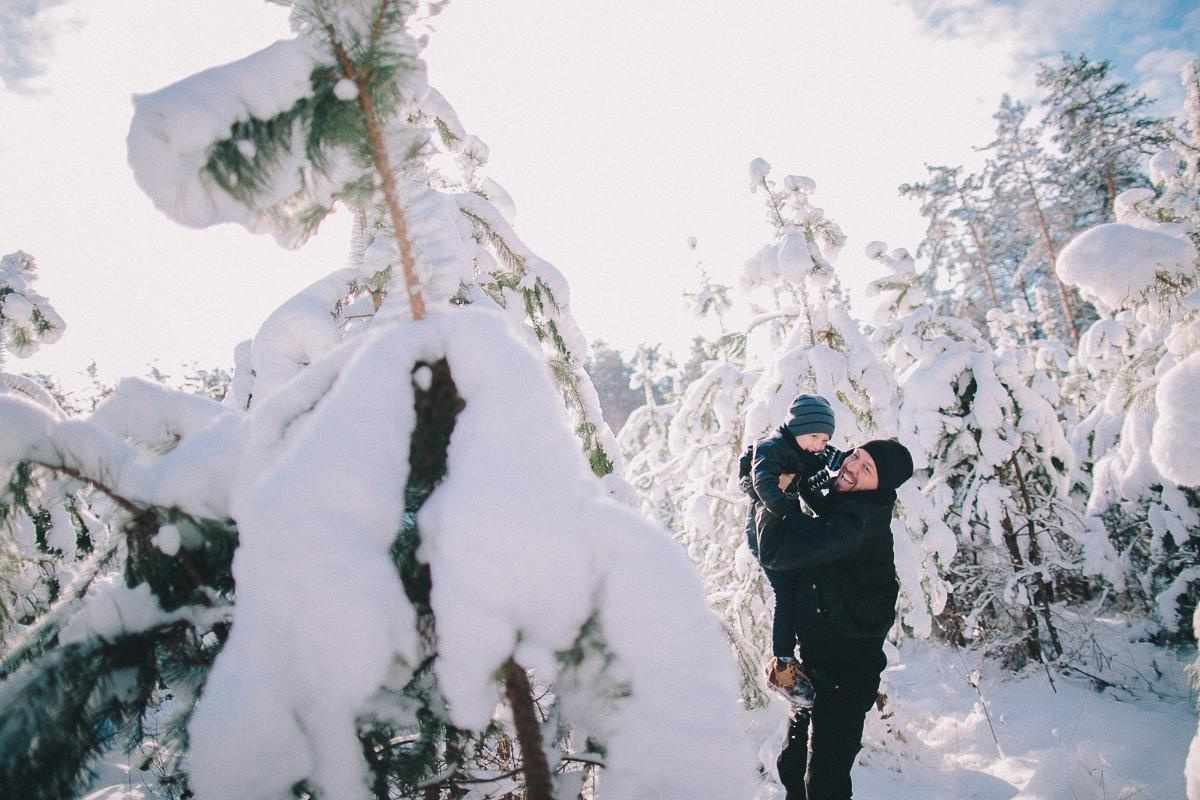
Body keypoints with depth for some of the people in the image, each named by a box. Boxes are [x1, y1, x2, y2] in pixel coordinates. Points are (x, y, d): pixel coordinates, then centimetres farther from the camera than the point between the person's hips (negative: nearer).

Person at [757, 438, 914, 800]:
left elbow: (776, 551, -29)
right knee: (793, 767, 18)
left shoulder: (858, 521, -25)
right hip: (817, 661, 9)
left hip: (845, 674, -9)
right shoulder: (841, 504, 4)